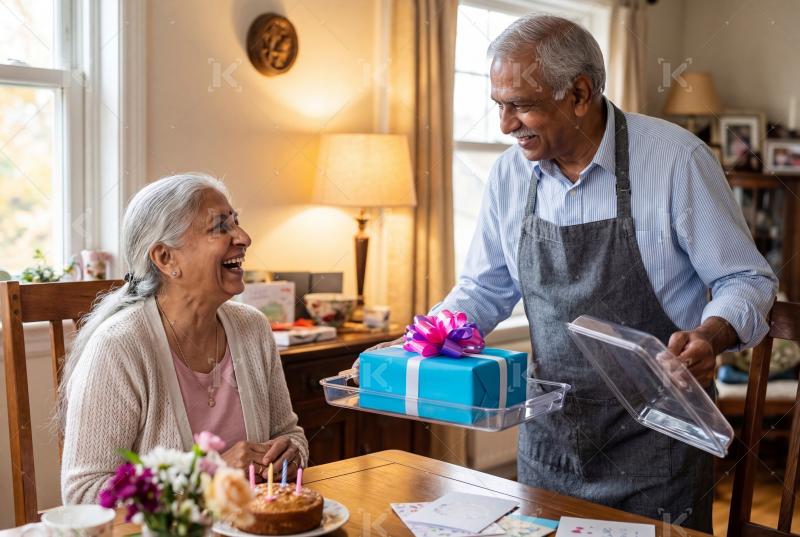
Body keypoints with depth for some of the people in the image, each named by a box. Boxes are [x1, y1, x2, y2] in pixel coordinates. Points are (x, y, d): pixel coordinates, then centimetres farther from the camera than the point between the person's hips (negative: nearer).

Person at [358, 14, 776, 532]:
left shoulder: (676, 158, -14)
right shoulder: (511, 173, 0)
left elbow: (747, 280, -8)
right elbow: (485, 290, 9)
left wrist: (709, 336, -29)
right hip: (549, 437, 5)